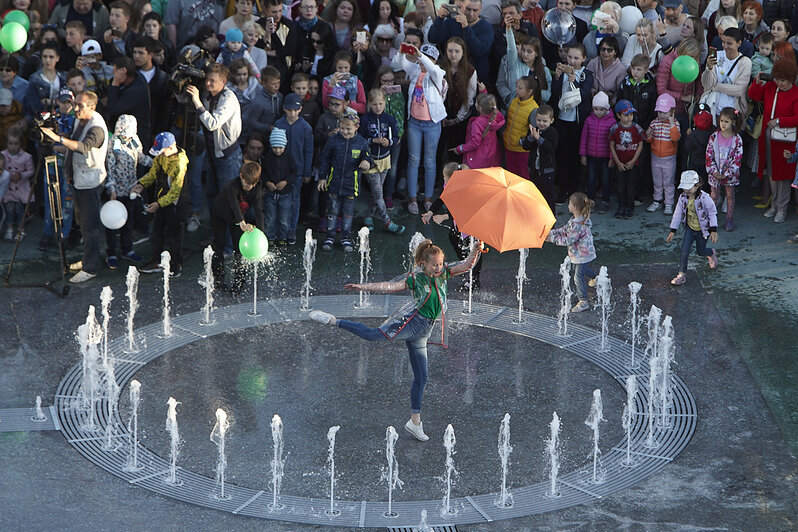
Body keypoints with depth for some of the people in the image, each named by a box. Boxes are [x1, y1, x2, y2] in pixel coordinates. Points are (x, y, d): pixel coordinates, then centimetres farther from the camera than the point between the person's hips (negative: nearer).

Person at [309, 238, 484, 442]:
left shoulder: (444, 273, 11)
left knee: (421, 377, 8)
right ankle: (332, 321, -25)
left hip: (423, 331, 5)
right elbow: (390, 287, -8)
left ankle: (415, 422, 14)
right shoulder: (416, 278, -4)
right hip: (412, 320, -5)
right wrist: (364, 286, -18)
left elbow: (466, 266, 10)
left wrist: (475, 251, -9)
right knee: (374, 335, -29)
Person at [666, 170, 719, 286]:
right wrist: (673, 231, 0)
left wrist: (713, 230, -17)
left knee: (700, 251, 16)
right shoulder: (683, 197, -11)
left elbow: (712, 213, -14)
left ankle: (712, 253, 52)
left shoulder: (704, 198, -25)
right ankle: (681, 275, 2)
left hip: (702, 229, -3)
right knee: (684, 252, -7)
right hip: (690, 228, 3)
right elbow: (678, 214, -1)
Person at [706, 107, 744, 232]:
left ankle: (729, 219, 17)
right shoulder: (714, 137, -6)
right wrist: (714, 171, -12)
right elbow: (709, 156, -3)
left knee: (730, 196, 8)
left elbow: (737, 159, -10)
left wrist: (726, 174, -15)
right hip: (715, 174, 1)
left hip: (730, 174, -1)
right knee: (714, 196, 6)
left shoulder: (737, 139, -10)